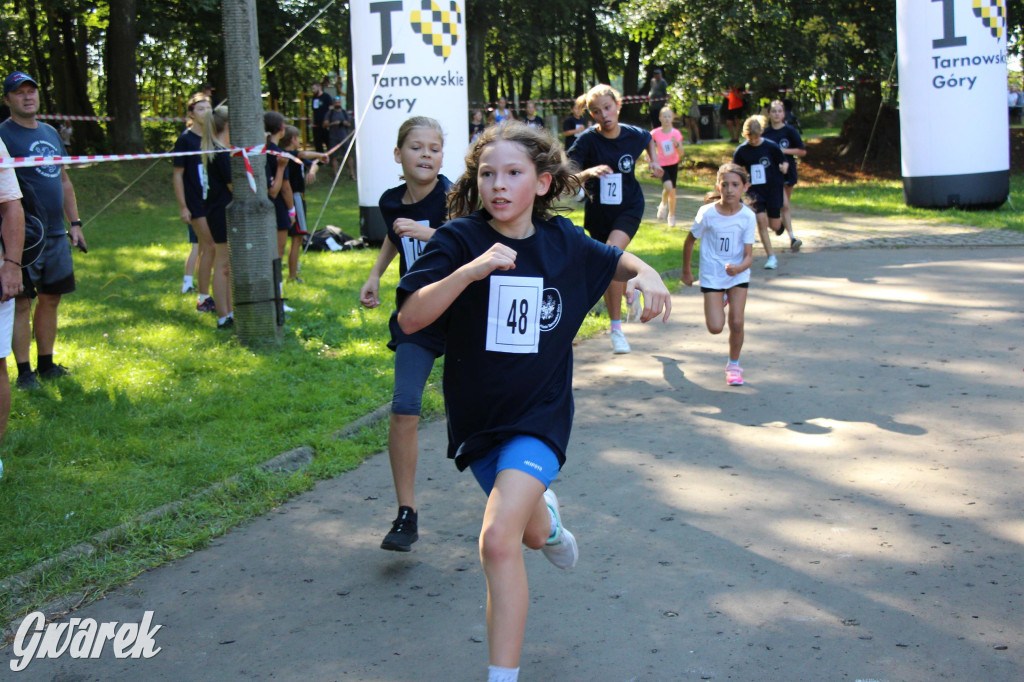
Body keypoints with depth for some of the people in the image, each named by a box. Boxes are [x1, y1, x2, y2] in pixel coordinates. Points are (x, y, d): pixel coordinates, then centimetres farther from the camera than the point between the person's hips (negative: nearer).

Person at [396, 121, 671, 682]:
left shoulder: (563, 243, -3)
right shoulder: (460, 239, -11)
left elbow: (616, 261, 19)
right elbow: (410, 317, -20)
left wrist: (646, 275, -4)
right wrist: (470, 270, -33)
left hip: (539, 411, -2)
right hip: (477, 414, 2)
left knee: (498, 540, -21)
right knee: (531, 534, 22)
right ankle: (544, 515, 60)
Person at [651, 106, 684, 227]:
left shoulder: (676, 133, -8)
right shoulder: (655, 133, -11)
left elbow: (681, 154, -9)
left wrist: (676, 144, -27)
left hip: (673, 164, 2)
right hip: (662, 165, -2)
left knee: (672, 191, 8)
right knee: (668, 187, -25)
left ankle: (671, 216, 27)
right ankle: (663, 205, 7)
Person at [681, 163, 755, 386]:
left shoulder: (748, 217, -13)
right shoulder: (707, 213, -16)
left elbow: (748, 255, -14)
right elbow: (689, 241, 0)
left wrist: (739, 267, -36)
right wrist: (686, 271, 8)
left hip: (738, 275, 1)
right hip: (712, 275, -1)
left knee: (736, 323, -8)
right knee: (716, 328, -7)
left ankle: (734, 365, 17)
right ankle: (719, 302, 29)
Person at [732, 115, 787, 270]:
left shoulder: (771, 147, -7)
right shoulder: (741, 151, -3)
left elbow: (784, 162, 3)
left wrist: (784, 167, -20)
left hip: (773, 189, -1)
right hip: (755, 191, 1)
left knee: (775, 225, 1)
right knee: (761, 220, -14)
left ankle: (780, 221, 42)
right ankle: (771, 257, -4)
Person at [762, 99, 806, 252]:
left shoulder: (790, 131, -4)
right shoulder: (765, 132, 0)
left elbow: (803, 152, -5)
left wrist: (784, 150, -14)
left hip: (788, 171, 1)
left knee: (785, 206, 10)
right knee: (784, 205, -13)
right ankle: (792, 237, -11)